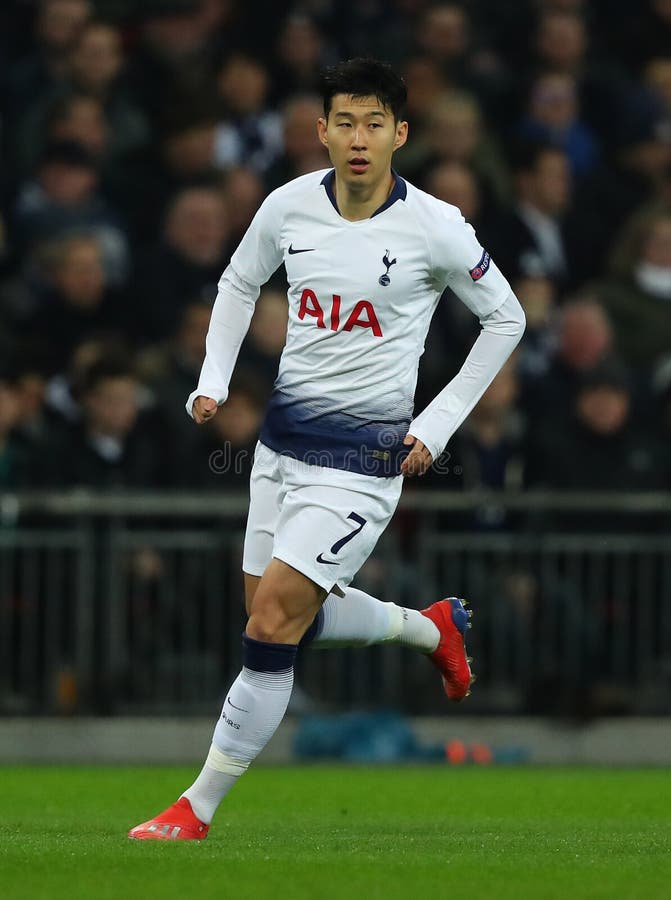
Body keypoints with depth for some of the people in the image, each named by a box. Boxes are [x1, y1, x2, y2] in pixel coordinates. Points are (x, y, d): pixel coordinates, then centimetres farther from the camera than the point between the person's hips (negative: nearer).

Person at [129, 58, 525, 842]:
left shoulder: (433, 226, -13)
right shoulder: (289, 206, -3)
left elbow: (505, 319, 1)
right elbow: (239, 284, 18)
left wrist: (437, 425, -3)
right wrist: (213, 381, 5)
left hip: (363, 454, -6)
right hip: (283, 435, 6)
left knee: (274, 618, -15)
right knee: (283, 616, 14)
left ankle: (197, 809, -8)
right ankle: (432, 628, 40)